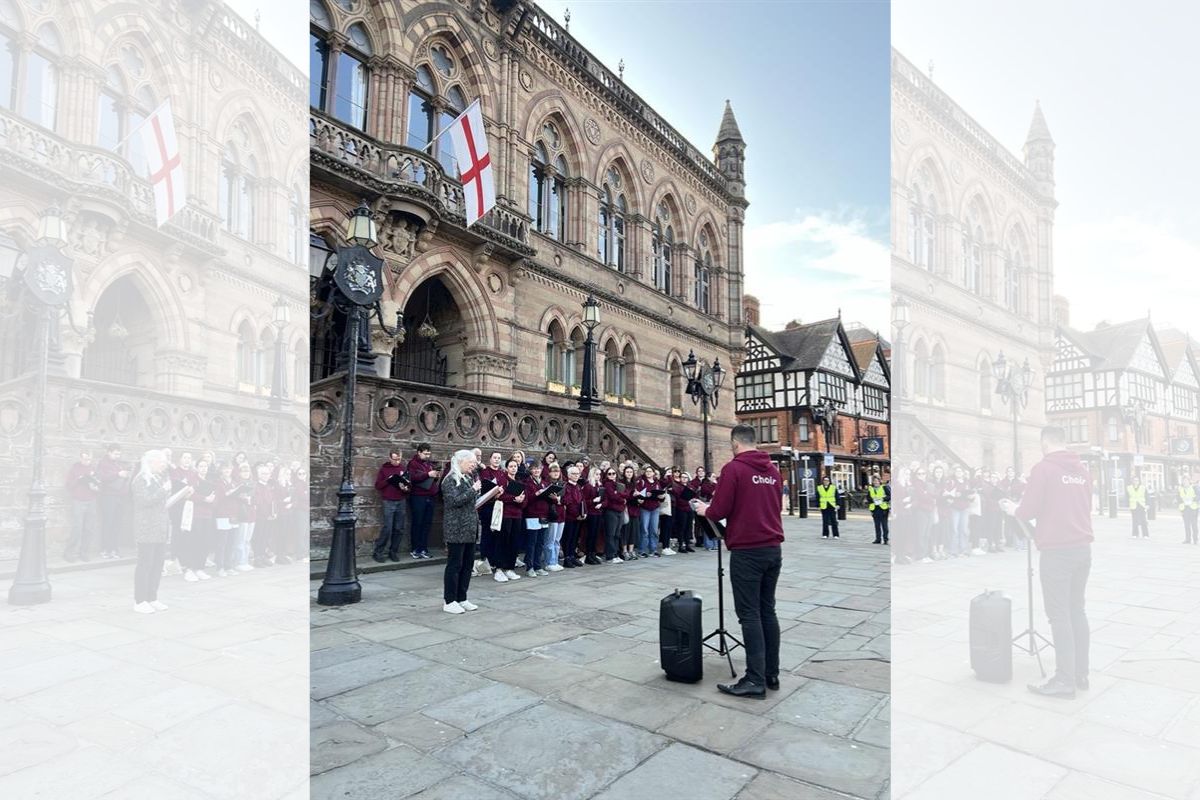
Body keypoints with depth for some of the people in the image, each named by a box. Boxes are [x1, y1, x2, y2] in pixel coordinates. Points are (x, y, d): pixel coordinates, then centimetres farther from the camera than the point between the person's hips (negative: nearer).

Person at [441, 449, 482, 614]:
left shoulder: (469, 478, 16)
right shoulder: (450, 480, -9)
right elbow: (455, 501, -20)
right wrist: (473, 490, -16)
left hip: (470, 529, 8)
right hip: (456, 530, -8)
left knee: (468, 563, 9)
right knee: (455, 565, -3)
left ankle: (462, 598, 19)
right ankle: (449, 602, 6)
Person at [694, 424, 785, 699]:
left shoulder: (733, 468, -11)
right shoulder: (772, 469, 10)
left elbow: (719, 511, -13)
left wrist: (704, 510, 7)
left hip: (746, 551, -7)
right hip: (773, 548, 7)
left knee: (749, 615, -3)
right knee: (767, 610, 13)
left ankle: (755, 679, -1)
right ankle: (772, 674, 19)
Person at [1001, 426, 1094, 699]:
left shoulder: (1043, 468, -10)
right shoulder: (1082, 469, 10)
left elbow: (1028, 511, -12)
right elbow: (1084, 508, 18)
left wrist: (1013, 509, 9)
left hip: (1056, 551, -7)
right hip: (1083, 548, 7)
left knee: (1059, 615, -2)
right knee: (1077, 610, 14)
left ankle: (1065, 680, 1)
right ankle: (1081, 674, 21)